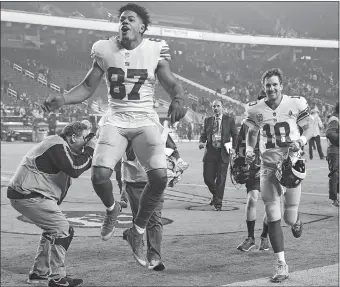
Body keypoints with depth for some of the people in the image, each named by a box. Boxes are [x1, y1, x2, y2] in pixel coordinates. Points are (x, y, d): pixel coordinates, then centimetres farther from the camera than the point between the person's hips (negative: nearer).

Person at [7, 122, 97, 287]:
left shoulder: (61, 145, 16)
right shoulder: (58, 146, -17)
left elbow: (79, 165, 16)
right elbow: (75, 170, -24)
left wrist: (89, 153, 3)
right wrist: (90, 150, -14)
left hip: (26, 194, 11)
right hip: (28, 196, -11)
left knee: (53, 230, 20)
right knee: (63, 231, -10)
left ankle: (39, 273, 26)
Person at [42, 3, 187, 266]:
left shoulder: (155, 50, -2)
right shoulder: (105, 50, 1)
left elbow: (172, 84, -1)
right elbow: (88, 87, 7)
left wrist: (179, 99, -26)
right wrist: (62, 99, -11)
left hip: (145, 121, -1)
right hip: (115, 120, 1)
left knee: (159, 177, -19)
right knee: (99, 176, -19)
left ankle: (137, 232, 6)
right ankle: (112, 209, 19)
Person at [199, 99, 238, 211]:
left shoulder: (229, 120, 3)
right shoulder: (208, 120, 11)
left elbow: (235, 135, 7)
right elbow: (203, 134, 15)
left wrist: (233, 148, -7)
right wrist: (202, 142, -6)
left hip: (223, 153, -2)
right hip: (210, 152, 3)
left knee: (221, 179, -2)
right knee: (207, 177, 1)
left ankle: (218, 203, 9)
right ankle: (215, 194, 30)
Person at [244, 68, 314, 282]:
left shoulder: (296, 104, -5)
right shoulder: (255, 109, 2)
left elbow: (309, 127, 5)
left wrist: (301, 141, -15)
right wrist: (249, 150, -2)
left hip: (292, 164, -1)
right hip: (268, 167, 1)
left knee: (290, 218, 4)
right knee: (273, 218, -5)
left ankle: (296, 220, 45)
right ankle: (282, 265, 3)